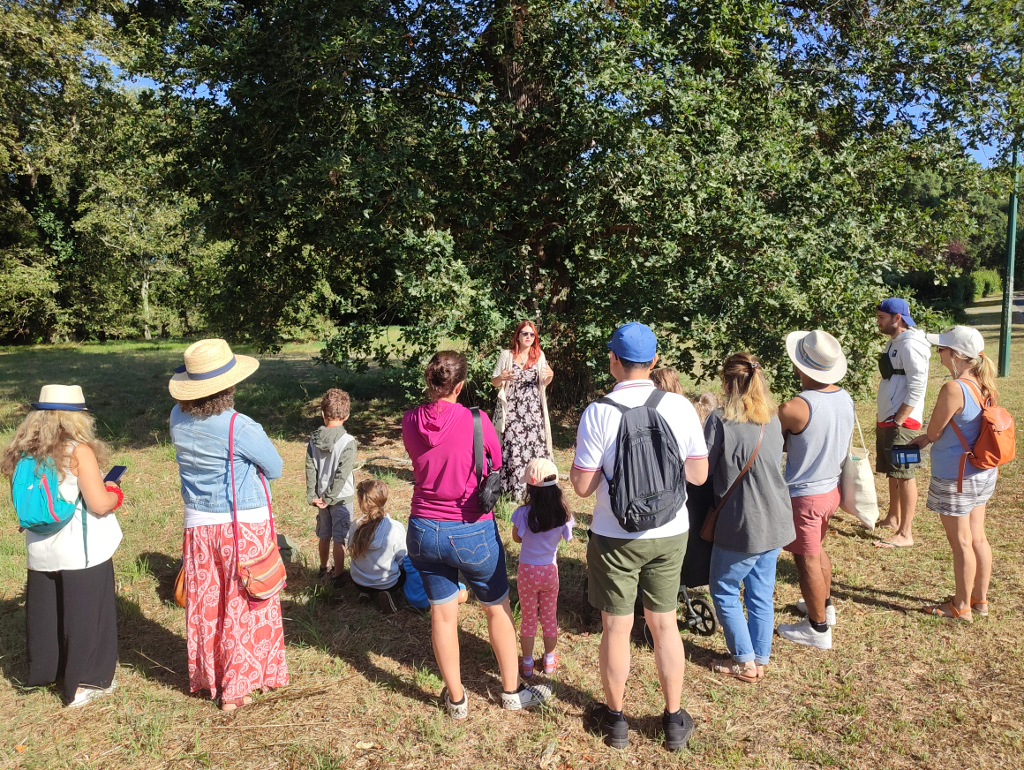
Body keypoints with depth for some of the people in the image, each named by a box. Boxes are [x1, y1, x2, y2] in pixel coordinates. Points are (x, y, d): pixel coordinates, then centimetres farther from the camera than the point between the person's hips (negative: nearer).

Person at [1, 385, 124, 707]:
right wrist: (114, 492, 1)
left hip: (41, 551, 6)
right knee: (85, 615, 7)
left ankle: (44, 671, 37)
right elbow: (99, 504, -20)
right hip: (82, 551, -6)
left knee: (45, 613, 20)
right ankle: (84, 684, 16)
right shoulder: (79, 451, -17)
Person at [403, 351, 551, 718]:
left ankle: (456, 699, 31)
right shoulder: (476, 422, -19)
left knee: (442, 615, 16)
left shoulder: (410, 421, -7)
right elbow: (499, 467, -3)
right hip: (471, 533, -3)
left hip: (423, 530, 4)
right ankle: (512, 691, 33)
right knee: (498, 609, 18)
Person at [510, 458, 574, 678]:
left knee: (528, 618, 15)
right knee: (550, 617, 19)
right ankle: (549, 661, 33)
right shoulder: (563, 514, -14)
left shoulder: (523, 513, -22)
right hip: (550, 570, 2)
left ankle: (527, 664, 27)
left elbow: (517, 538, -8)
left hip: (527, 571, -2)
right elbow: (564, 537, 1)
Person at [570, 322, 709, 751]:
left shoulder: (598, 413, -17)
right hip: (670, 534, 3)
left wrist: (580, 455, 4)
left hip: (616, 538, -2)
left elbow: (582, 486, -14)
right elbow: (699, 474, -2)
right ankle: (674, 721, 32)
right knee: (664, 624, 18)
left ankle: (615, 721, 32)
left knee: (617, 627, 13)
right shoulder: (680, 407, -9)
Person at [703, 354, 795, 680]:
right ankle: (760, 660, 27)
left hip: (742, 524, -6)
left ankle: (745, 662, 18)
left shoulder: (720, 420, -17)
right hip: (775, 521, 7)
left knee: (724, 591, 12)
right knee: (761, 594, 16)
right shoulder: (773, 418, 3)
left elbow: (702, 470, -11)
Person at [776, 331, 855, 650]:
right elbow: (844, 446, 9)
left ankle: (818, 629, 19)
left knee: (807, 560, 7)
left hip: (804, 495, -8)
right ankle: (825, 605, 44)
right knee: (817, 550, 26)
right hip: (831, 488, 8)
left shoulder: (793, 408, -28)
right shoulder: (846, 399, -3)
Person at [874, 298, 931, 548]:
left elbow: (917, 385, -21)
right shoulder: (894, 342, 14)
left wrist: (898, 420, -20)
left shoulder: (910, 344, -15)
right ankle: (893, 518, 33)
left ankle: (905, 534, 2)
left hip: (902, 423, -10)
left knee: (904, 476, -4)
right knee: (892, 472, 19)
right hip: (887, 420, 10)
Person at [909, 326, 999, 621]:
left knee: (961, 542, 5)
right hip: (983, 474, 8)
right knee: (977, 538, 19)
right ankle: (980, 599, 33)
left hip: (955, 478, -8)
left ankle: (962, 607, 20)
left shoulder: (953, 389, -25)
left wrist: (924, 439, 7)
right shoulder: (985, 386, 2)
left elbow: (933, 433, -15)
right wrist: (927, 438, 11)